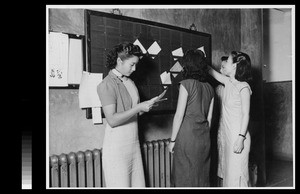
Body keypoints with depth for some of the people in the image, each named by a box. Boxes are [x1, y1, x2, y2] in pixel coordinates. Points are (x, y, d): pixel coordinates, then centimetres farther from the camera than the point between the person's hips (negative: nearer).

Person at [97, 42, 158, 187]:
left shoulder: (129, 82, 11)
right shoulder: (107, 85, -12)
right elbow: (112, 120, -19)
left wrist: (147, 105, 1)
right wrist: (139, 107, -19)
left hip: (134, 143, 7)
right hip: (117, 146, -7)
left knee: (138, 184, 10)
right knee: (120, 184, 3)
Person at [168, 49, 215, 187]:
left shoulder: (186, 84, -11)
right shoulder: (209, 87, 7)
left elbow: (179, 115, -12)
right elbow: (209, 117, 11)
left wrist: (172, 140, -6)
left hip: (187, 137, -6)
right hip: (204, 139, 6)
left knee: (184, 178, 6)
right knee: (202, 176, 17)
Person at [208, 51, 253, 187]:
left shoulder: (243, 87, -13)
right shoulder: (228, 82, 6)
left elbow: (246, 115, -14)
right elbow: (213, 72, 19)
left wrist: (241, 138, -17)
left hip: (238, 136, -7)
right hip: (227, 135, 7)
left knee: (236, 174, 1)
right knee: (228, 172, 15)